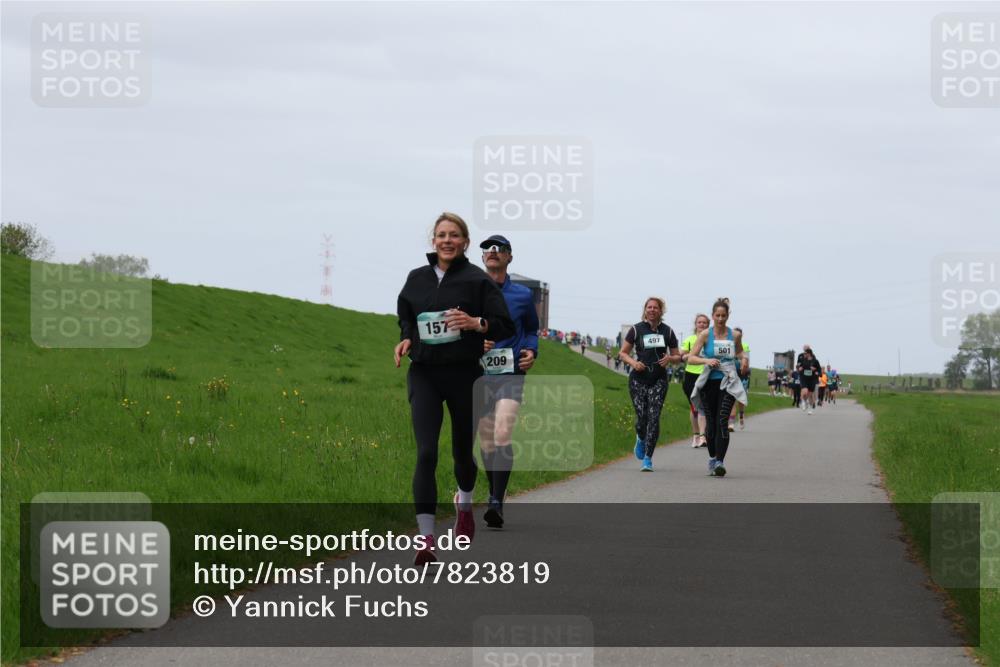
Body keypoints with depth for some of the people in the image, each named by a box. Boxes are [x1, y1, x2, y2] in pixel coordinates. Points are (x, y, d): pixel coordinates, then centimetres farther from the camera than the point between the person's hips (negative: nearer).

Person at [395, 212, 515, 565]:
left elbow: (506, 326, -5)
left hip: (464, 374, -1)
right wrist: (406, 340, 2)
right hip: (423, 374, 1)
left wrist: (476, 323, -22)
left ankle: (464, 501, 49)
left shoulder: (477, 280, -3)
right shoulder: (416, 279, 8)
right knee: (426, 453, -13)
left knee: (463, 450, 14)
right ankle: (426, 538, -17)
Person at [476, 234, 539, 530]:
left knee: (502, 435, -20)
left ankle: (497, 503, -25)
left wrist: (531, 352, 1)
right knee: (487, 442, 7)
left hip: (511, 375, -2)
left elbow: (531, 330, 21)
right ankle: (493, 494, 26)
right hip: (479, 375, 2)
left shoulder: (523, 295, 7)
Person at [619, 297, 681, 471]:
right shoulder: (636, 329, 2)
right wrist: (633, 362, -13)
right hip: (638, 379, -1)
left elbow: (677, 356, 13)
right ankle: (641, 438, 31)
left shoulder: (667, 331, 6)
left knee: (654, 416, -10)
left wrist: (669, 358, -9)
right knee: (641, 416, -5)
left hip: (659, 380, 1)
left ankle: (648, 458, -5)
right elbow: (623, 353, 7)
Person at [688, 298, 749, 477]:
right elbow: (692, 357, -5)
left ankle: (720, 461, -21)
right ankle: (712, 458, 26)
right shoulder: (705, 335, -2)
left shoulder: (735, 335, 3)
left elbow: (739, 351, 23)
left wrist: (744, 358, 1)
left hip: (728, 383, -1)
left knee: (722, 421, -15)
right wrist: (706, 361, -23)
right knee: (711, 422, 7)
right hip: (709, 382, 1)